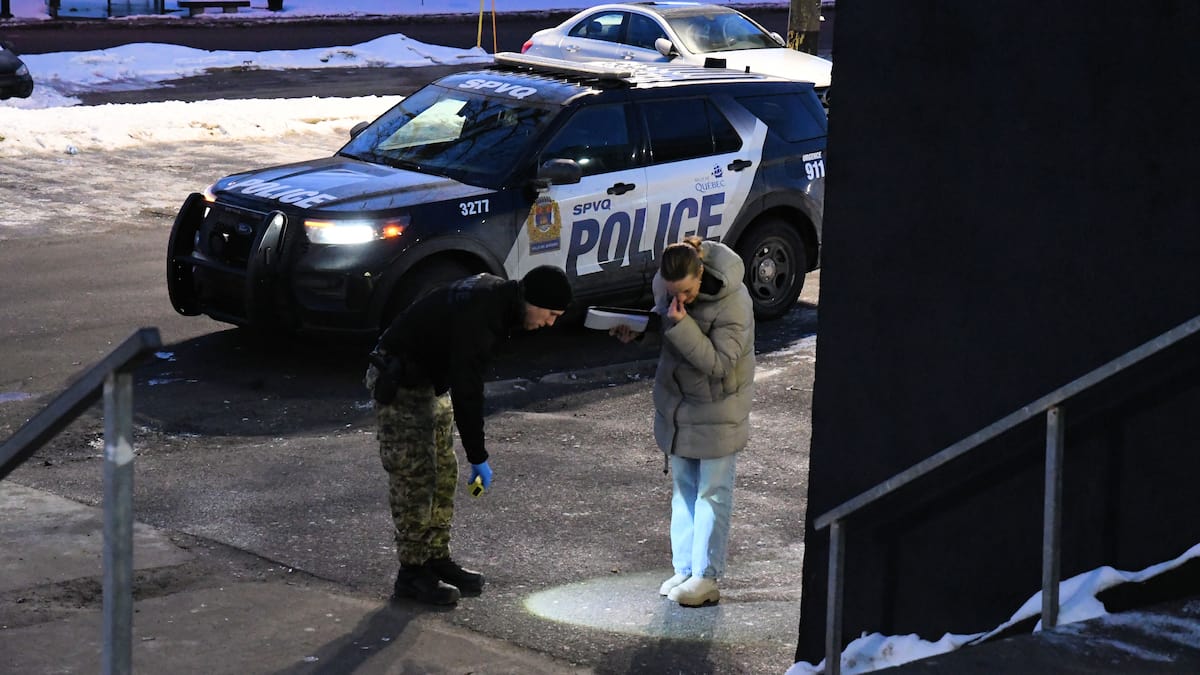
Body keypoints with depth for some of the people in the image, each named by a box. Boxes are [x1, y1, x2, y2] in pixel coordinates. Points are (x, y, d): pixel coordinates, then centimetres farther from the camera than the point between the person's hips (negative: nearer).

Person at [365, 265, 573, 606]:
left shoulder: (499, 296, 0)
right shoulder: (479, 312, -31)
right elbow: (466, 389, -29)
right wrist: (478, 457, -23)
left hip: (431, 382, 10)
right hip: (400, 384, -10)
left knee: (443, 476, 12)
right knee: (415, 479, -8)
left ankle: (437, 559, 20)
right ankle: (412, 572, -2)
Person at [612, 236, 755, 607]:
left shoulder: (733, 302, -28)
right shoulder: (663, 284, -9)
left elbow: (719, 363, -28)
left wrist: (682, 325, -35)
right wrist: (637, 329, -9)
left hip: (718, 406, -6)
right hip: (675, 400, 7)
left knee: (712, 491, 1)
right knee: (682, 487, 13)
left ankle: (706, 576, 7)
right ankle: (684, 569, 22)